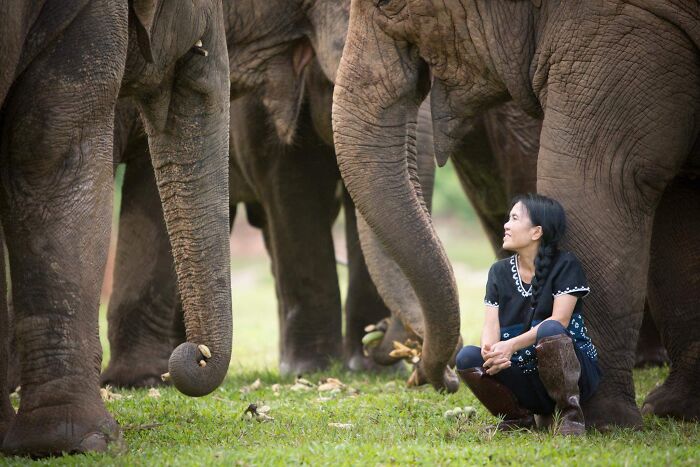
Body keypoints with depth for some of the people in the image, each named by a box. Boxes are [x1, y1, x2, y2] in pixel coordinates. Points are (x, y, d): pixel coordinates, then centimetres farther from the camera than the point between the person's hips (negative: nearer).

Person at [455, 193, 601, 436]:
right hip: (524, 377, 4)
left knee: (550, 331, -36)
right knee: (467, 358, -19)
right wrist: (490, 349, -28)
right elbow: (491, 323, -3)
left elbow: (559, 320, -19)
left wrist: (512, 345, -31)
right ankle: (519, 418, -4)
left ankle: (571, 415, -22)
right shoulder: (500, 272, 8)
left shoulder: (565, 265, -8)